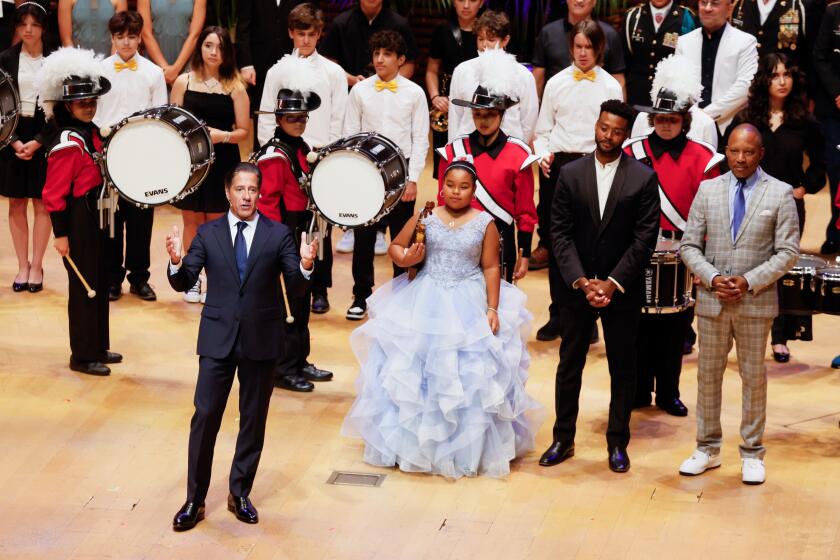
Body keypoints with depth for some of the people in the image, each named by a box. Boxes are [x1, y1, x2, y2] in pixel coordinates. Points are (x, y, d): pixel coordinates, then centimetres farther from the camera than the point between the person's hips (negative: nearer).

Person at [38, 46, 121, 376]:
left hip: (97, 218, 9)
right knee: (83, 287, -1)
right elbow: (54, 194, -19)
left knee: (100, 283, 16)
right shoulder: (67, 144, -19)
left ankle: (99, 347, 28)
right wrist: (60, 234, -20)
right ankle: (82, 356, 9)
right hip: (78, 222, -9)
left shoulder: (92, 133, 8)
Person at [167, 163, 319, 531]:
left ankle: (240, 493, 25)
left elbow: (295, 288, -5)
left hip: (261, 338, 0)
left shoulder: (278, 235, -1)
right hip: (217, 338, 0)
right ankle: (194, 500, 6)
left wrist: (305, 266, -26)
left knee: (253, 419, 10)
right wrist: (176, 262, -21)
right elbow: (184, 284, -1)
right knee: (205, 417, -2)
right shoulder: (208, 234, 2)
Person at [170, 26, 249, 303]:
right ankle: (193, 279, 20)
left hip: (222, 163, -1)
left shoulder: (235, 86, -1)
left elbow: (243, 130, -1)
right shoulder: (184, 81, 2)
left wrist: (223, 136, -18)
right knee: (192, 219, 7)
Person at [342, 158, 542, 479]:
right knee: (415, 368, 3)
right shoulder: (425, 217, 0)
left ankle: (471, 447, 15)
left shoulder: (485, 223, -3)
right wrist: (404, 258, -17)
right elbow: (395, 246, 6)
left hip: (470, 305, -1)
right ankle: (417, 441, 18)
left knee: (472, 375, 0)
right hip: (425, 303, 1)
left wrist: (493, 309, -9)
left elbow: (491, 268, -3)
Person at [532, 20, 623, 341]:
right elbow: (543, 130, 11)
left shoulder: (611, 87, 4)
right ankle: (558, 315, 14)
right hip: (557, 165, 1)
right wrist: (543, 155, -7)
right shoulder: (556, 83, 7)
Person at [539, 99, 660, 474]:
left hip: (622, 290, -1)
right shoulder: (570, 174, 2)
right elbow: (560, 232, -1)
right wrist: (581, 281, -11)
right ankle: (563, 439, 18)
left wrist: (613, 283, -13)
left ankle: (617, 443, 17)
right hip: (576, 287, 1)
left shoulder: (643, 178, -3)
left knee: (622, 369, 7)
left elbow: (645, 238, -7)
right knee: (569, 365, 7)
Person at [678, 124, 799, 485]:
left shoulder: (780, 194, -3)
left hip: (756, 302, -2)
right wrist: (713, 278, -12)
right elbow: (689, 246, 4)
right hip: (711, 301, 2)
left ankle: (752, 454, 15)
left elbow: (787, 252, -6)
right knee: (708, 375, 9)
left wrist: (749, 281, -15)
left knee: (754, 377, 6)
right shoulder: (708, 190, 4)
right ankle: (708, 449, 21)